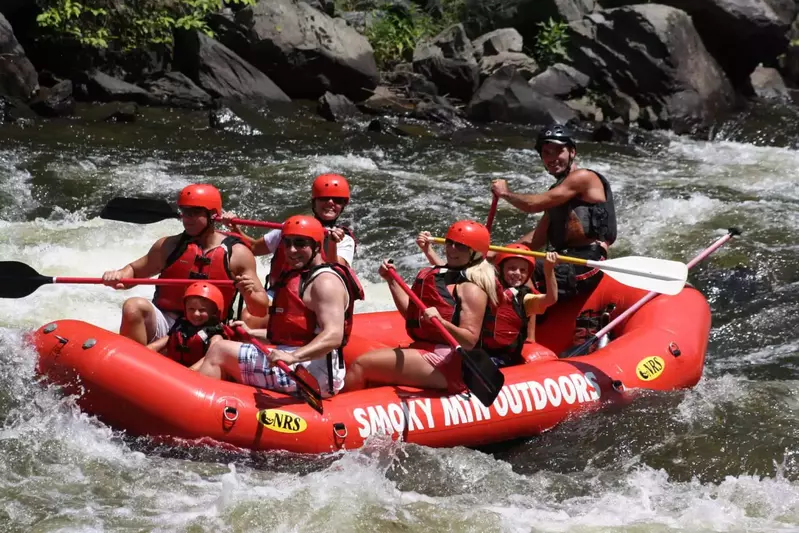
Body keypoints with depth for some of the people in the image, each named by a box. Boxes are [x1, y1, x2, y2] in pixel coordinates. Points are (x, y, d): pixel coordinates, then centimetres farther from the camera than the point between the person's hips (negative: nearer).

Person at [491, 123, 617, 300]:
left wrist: (506, 193, 7)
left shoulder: (583, 177, -5)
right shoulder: (558, 191, 24)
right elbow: (538, 238, 22)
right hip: (566, 263, 10)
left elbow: (534, 204, -11)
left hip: (585, 268, -10)